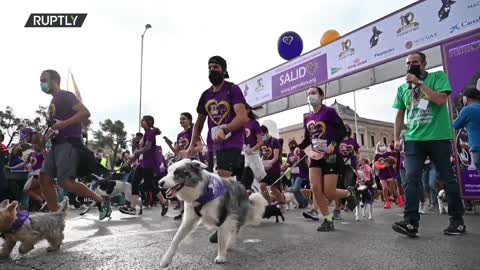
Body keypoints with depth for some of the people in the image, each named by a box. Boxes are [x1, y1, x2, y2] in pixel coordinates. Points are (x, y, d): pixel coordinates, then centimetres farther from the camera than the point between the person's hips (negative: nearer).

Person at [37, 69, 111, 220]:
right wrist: (48, 132, 14)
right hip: (57, 144, 10)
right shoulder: (53, 101, 23)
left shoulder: (66, 96, -6)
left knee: (65, 181, -17)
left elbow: (85, 113, -21)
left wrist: (64, 123, -27)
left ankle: (101, 201, -7)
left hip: (69, 143, -10)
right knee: (45, 178, 3)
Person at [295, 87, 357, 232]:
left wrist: (334, 144, -22)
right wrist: (299, 147, -1)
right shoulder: (307, 117, 9)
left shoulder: (329, 112, -7)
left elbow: (343, 130, -8)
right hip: (315, 156, 5)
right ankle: (328, 221, 8)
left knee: (328, 193, -7)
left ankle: (349, 193, 28)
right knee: (315, 188, -8)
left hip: (331, 156, -5)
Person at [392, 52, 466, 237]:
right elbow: (400, 115, 15)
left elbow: (441, 99, -14)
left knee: (448, 179, 6)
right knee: (411, 180, -8)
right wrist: (396, 138, 8)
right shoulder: (402, 88, 14)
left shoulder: (438, 76, 4)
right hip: (413, 139, 3)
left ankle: (458, 221, 20)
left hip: (438, 137, -3)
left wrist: (419, 83, -11)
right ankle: (411, 223, -10)